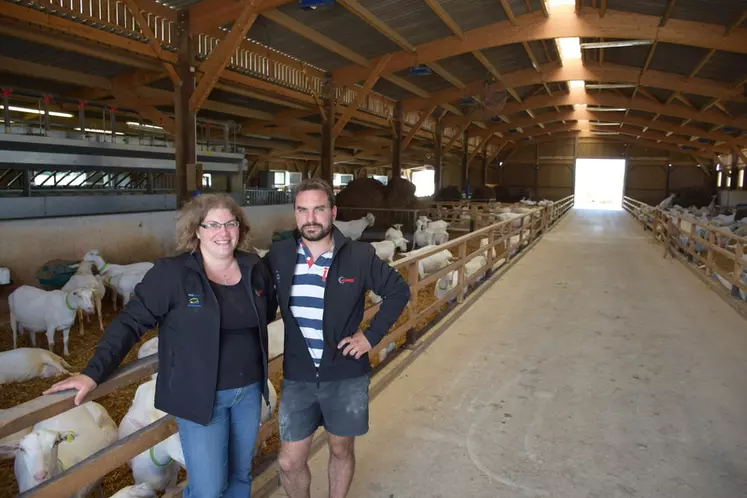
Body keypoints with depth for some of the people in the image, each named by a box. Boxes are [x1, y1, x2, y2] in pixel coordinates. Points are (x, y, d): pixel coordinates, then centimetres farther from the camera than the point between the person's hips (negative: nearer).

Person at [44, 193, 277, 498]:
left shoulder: (255, 268, -1)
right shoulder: (172, 273, -15)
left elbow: (268, 311, 16)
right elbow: (131, 323, -14)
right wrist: (94, 373, -19)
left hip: (249, 390, 5)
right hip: (201, 397, -5)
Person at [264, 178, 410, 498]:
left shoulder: (359, 256, -12)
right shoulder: (278, 255, -5)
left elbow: (399, 291, -1)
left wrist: (371, 335, -7)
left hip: (346, 376, -1)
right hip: (297, 377, 2)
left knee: (341, 450, 18)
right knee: (289, 461, 9)